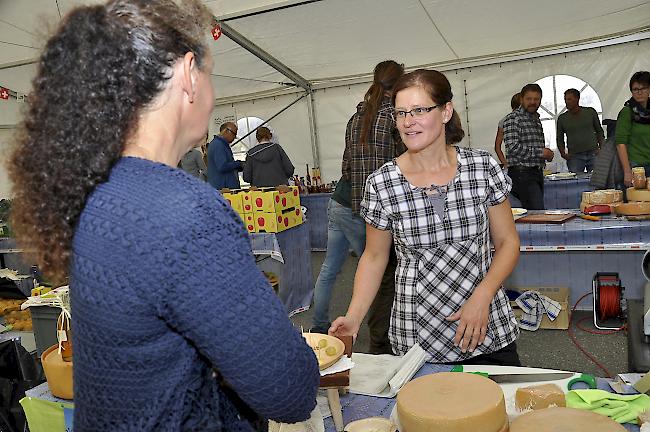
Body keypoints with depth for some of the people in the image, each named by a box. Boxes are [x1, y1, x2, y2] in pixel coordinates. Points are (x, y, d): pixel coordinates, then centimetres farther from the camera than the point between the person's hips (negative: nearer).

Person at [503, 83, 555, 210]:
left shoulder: (536, 119, 20)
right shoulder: (512, 118, -8)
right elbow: (513, 147, -20)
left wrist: (548, 154, 12)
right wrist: (540, 152, -13)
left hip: (538, 172, 9)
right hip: (522, 173, -9)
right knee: (538, 212, -16)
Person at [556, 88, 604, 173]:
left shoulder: (590, 112, 8)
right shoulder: (562, 118, 7)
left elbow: (599, 131, 15)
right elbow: (559, 139, 13)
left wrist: (601, 149, 3)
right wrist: (563, 153, -3)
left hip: (593, 154, 1)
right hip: (574, 156, 0)